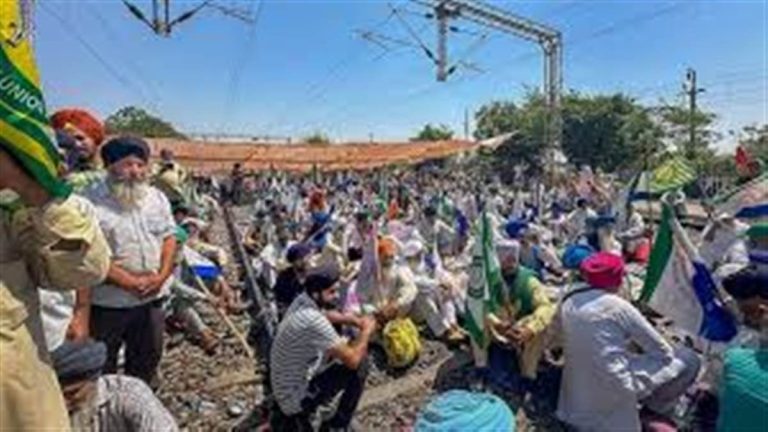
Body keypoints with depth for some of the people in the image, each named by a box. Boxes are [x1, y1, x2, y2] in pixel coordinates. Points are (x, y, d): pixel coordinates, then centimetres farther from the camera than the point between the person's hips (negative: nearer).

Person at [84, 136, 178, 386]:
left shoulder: (157, 198, 4)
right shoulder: (92, 203, -14)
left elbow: (169, 237, 5)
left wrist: (162, 276, -9)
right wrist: (130, 282, -21)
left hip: (152, 298, 5)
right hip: (108, 303, -5)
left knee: (147, 357, 22)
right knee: (102, 366, 12)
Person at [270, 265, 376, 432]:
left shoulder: (303, 300, -6)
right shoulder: (314, 321, -31)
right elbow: (353, 360, -26)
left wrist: (355, 321, 2)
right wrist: (366, 331, -9)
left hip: (285, 388, 8)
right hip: (295, 396, -8)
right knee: (360, 365, -12)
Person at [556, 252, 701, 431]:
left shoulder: (568, 300, -3)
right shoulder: (618, 306, -17)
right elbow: (661, 350, -8)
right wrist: (669, 354, 16)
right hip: (615, 385, -7)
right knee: (688, 360, 5)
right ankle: (655, 408, 20)